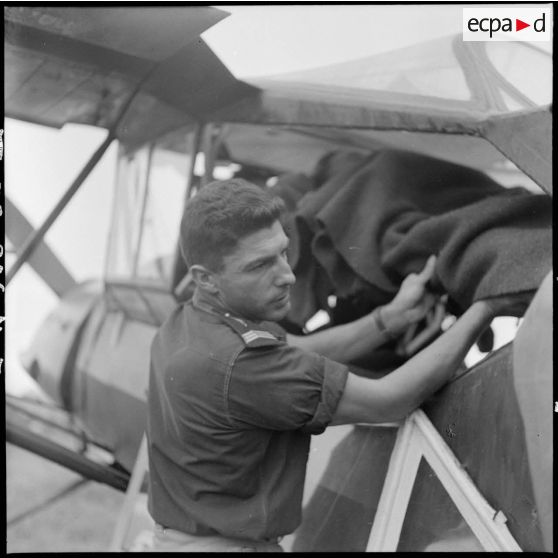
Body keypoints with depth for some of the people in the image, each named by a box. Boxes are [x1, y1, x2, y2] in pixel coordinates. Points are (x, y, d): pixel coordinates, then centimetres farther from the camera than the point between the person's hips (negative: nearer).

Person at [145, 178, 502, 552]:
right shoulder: (238, 363, -28)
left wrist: (394, 316, 2)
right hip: (230, 543, -9)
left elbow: (301, 354, 11)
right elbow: (389, 402, -22)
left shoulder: (187, 322, 1)